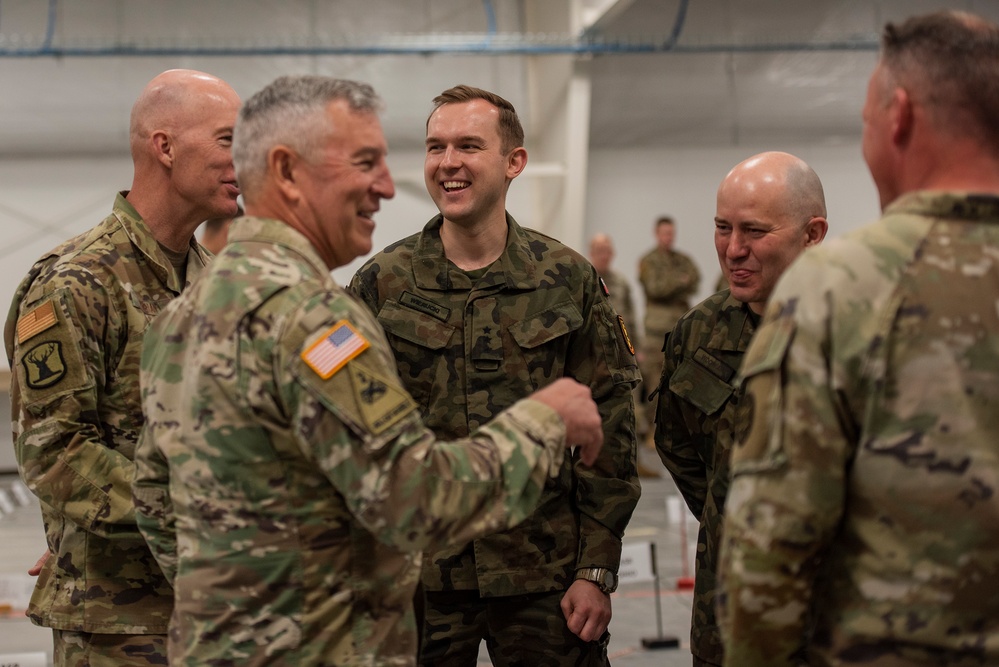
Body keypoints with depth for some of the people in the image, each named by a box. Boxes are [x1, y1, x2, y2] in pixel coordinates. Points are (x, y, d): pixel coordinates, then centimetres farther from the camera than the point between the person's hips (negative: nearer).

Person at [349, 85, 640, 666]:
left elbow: (611, 426, 1)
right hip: (416, 577, 0)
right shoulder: (382, 284, 1)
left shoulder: (569, 279, 1)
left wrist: (598, 570, -3)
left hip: (546, 582, 0)